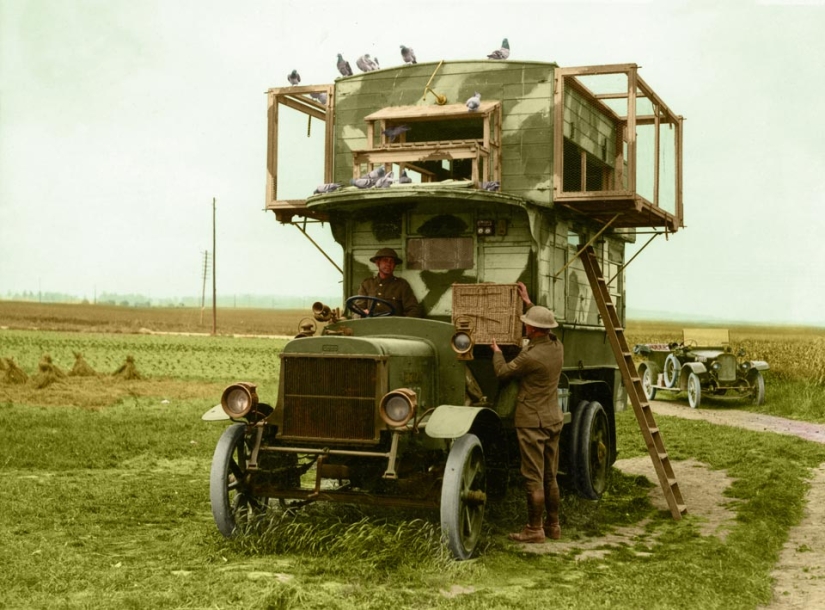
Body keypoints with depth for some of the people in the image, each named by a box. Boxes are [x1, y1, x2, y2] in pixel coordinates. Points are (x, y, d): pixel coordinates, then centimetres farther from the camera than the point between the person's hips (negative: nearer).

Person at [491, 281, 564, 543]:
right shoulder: (557, 346, 2)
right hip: (553, 419, 8)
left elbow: (503, 372, -6)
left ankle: (534, 530, 4)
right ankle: (553, 526, 22)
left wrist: (497, 352, 14)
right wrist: (528, 302, 29)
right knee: (550, 477, 15)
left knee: (533, 479, -2)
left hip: (532, 421, -8)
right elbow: (543, 331, 24)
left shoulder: (530, 356, -21)